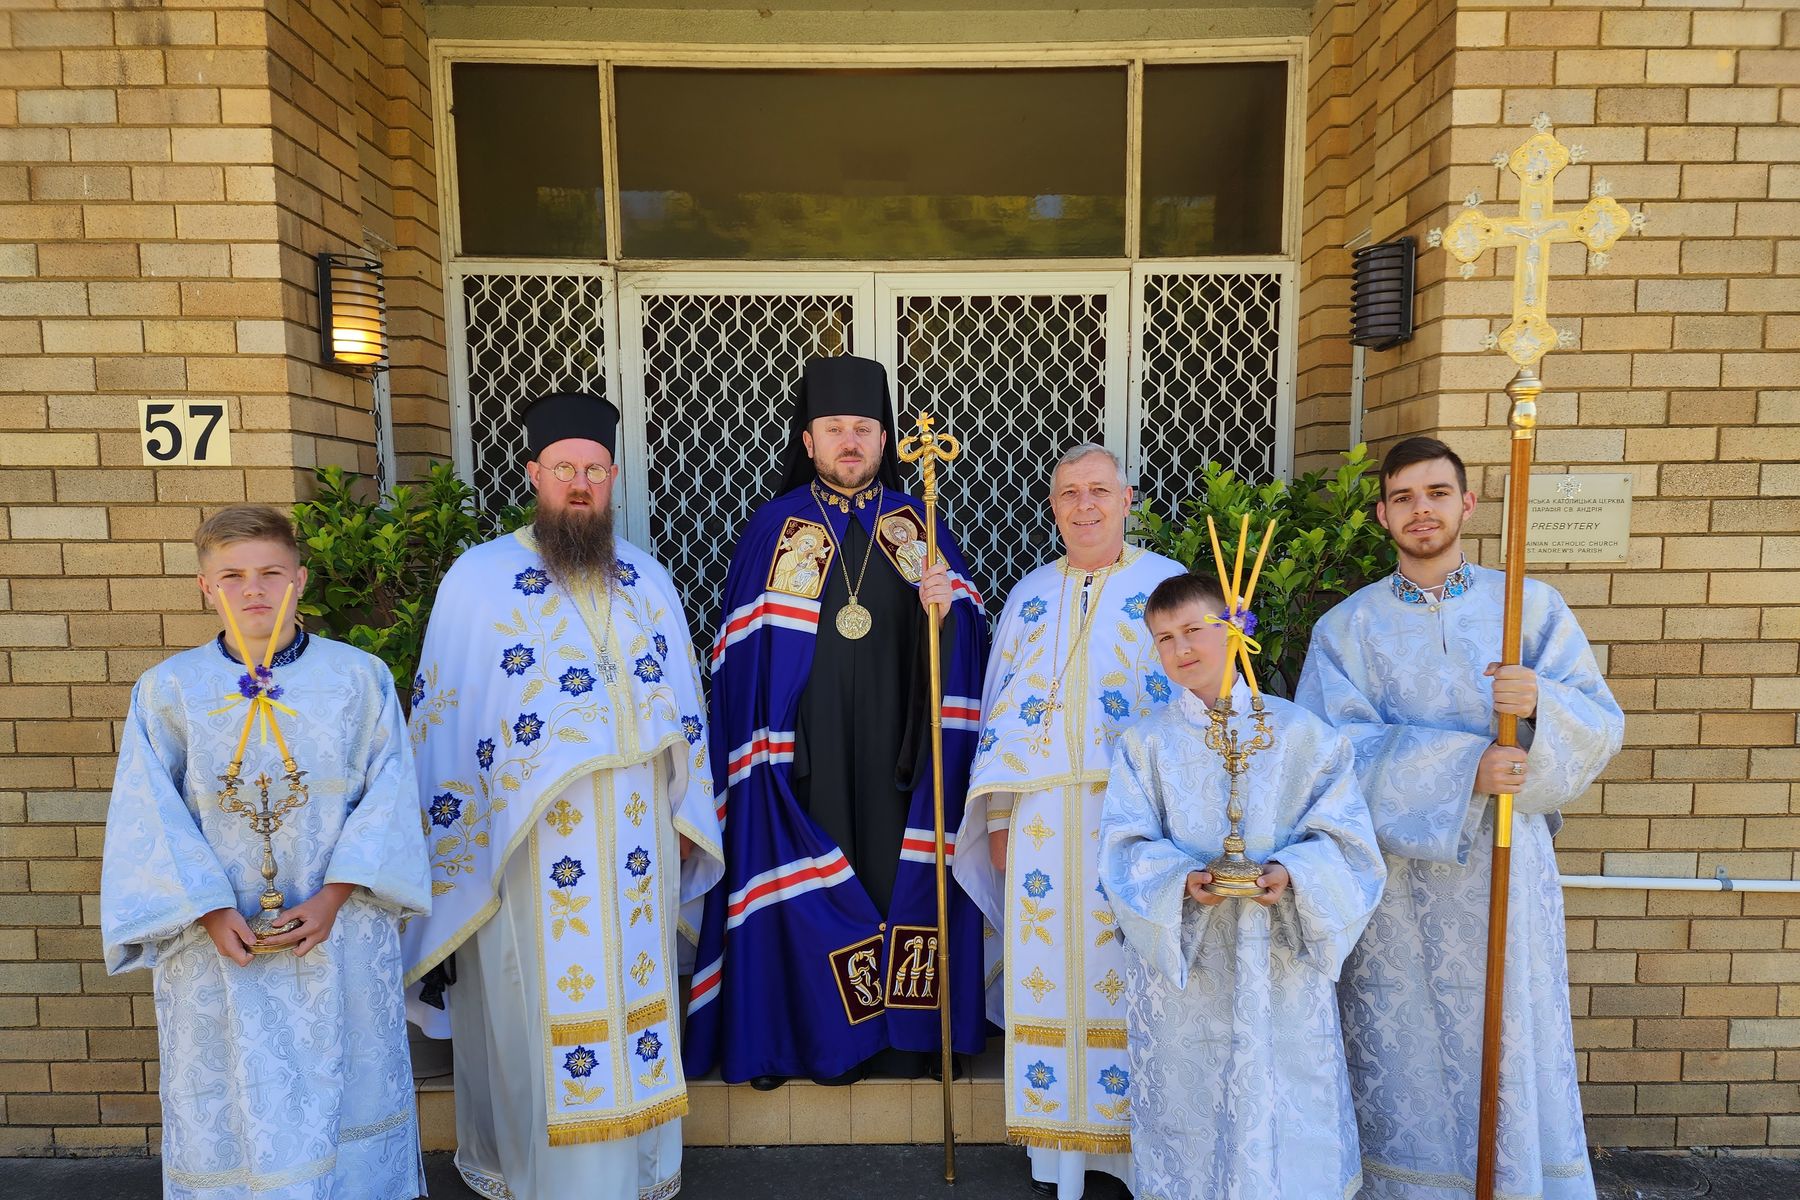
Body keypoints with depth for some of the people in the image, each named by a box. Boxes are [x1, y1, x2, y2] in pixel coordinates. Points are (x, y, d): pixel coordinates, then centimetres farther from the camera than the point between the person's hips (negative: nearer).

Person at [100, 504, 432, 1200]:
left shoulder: (359, 678, -2)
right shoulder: (167, 690, 0)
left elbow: (387, 795, -4)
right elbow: (151, 820, -2)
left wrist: (334, 895, -12)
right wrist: (211, 911, -12)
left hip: (340, 935, 0)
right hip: (217, 943, 1)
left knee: (344, 1097, 11)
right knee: (232, 1108, 11)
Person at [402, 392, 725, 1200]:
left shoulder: (648, 579, 8)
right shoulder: (481, 578, -5)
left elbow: (681, 706, 12)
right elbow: (445, 718, -3)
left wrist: (684, 813, 10)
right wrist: (457, 847, -3)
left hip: (636, 839, 4)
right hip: (530, 844, -4)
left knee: (633, 996, 13)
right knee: (541, 1013, 6)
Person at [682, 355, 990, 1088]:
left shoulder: (919, 524, 7)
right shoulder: (775, 527, 2)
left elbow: (966, 640, 4)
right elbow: (746, 648, 1)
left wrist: (944, 609, -18)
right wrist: (761, 746, -5)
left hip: (896, 747, 2)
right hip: (806, 747, -1)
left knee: (899, 877, 7)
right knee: (810, 885, 4)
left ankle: (901, 1035, 24)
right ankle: (817, 1036, 22)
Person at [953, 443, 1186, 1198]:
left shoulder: (1171, 588, 0)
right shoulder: (1029, 597, 11)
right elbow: (1001, 712, 11)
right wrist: (1000, 818, 6)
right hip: (1042, 818, 3)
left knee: (1129, 978, 3)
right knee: (1047, 974, 9)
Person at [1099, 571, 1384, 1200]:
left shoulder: (1300, 734, 0)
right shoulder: (1146, 742, 2)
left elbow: (1345, 838, -3)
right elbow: (1125, 846, -4)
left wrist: (1290, 873, -21)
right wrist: (1182, 880, -22)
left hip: (1280, 966, 0)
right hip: (1179, 963, 1)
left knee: (1284, 1119, 8)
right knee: (1190, 1109, 10)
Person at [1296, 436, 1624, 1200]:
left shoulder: (1531, 607, 6)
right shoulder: (1348, 628, 2)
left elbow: (1601, 729, 2)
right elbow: (1336, 753, -9)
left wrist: (1541, 705, -20)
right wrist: (1460, 766, -19)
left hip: (1506, 873, 1)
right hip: (1396, 876, 0)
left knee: (1513, 1054, 4)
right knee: (1405, 1060, 6)